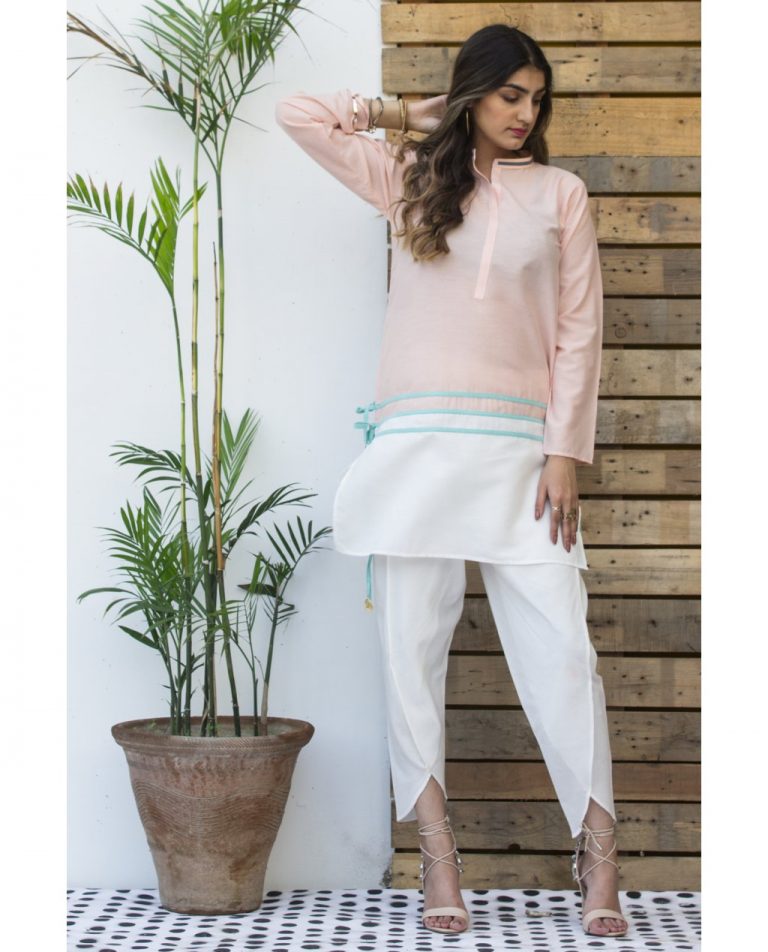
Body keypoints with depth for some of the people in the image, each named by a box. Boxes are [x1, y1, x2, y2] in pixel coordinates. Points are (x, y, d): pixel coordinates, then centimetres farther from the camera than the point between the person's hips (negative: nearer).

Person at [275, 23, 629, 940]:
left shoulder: (560, 192, 11)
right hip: (417, 443, 1)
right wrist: (404, 111, 15)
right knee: (411, 648, -2)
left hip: (518, 450, -1)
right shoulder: (407, 176, 14)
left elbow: (579, 331, 6)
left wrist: (565, 454, -3)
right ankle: (437, 855, 5)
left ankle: (598, 852, -2)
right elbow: (297, 113, 12)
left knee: (561, 647, -7)